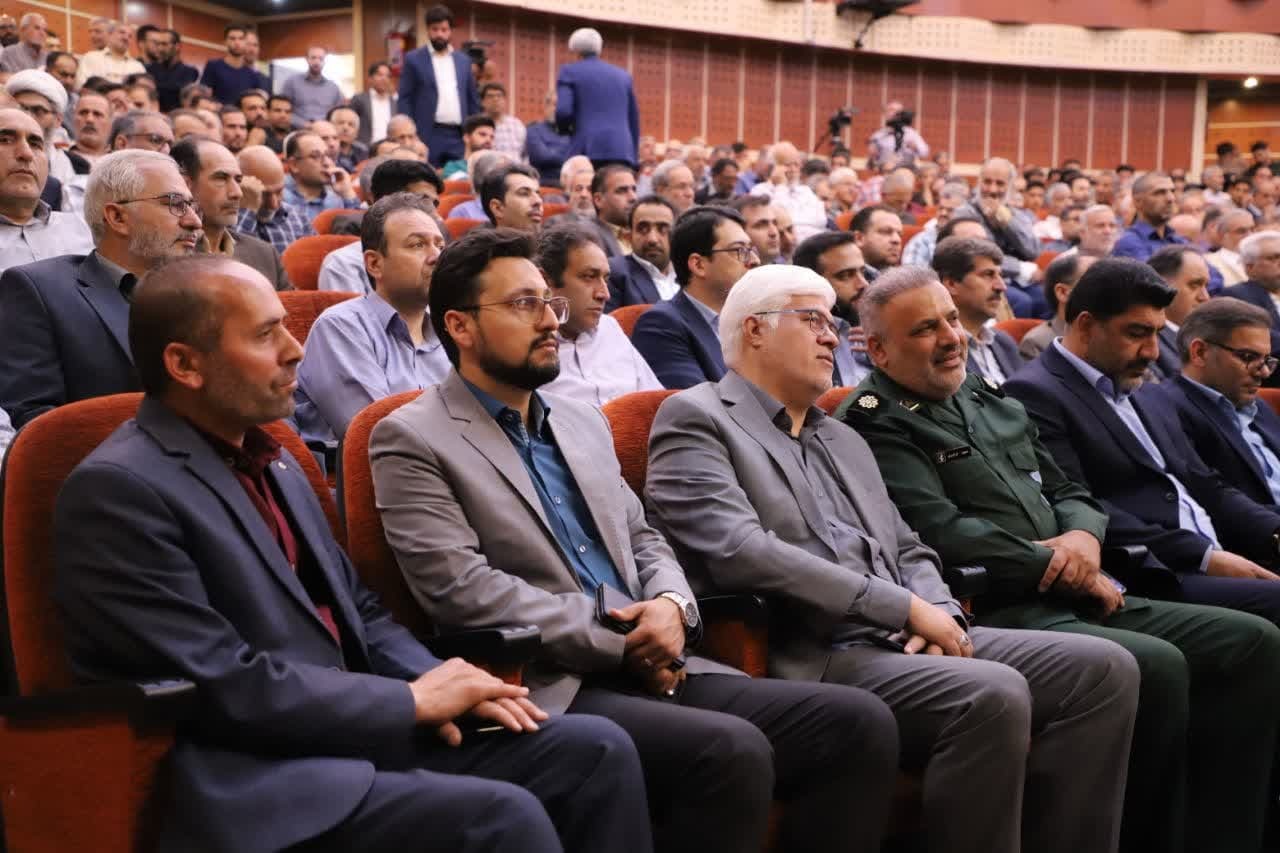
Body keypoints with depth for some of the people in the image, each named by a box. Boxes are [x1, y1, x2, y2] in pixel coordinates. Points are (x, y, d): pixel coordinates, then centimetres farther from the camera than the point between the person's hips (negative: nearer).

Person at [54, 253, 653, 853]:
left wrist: (441, 685, -1)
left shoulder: (269, 459, 14)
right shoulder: (117, 489, -13)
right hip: (255, 779, -8)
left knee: (596, 751, -3)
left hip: (355, 731, 9)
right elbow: (223, 687, -20)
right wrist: (413, 700, -12)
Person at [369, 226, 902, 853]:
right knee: (731, 751, -32)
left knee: (858, 723, -10)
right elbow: (461, 588, -12)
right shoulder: (411, 439, -1)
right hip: (546, 689, -7)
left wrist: (671, 606, -3)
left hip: (648, 670, 7)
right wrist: (621, 641, -12)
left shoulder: (584, 421, 21)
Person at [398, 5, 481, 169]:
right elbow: (404, 100, -1)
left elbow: (473, 99, 17)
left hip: (459, 136, 4)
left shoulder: (463, 60, 15)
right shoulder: (414, 59, 3)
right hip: (428, 136, -3)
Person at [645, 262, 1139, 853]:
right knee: (993, 696, -30)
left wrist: (936, 615, -2)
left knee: (1103, 669, -7)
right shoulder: (695, 419, 0)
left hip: (899, 643, 8)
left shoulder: (844, 439, 26)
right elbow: (738, 551, -15)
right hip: (809, 658, -8)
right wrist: (902, 606, -14)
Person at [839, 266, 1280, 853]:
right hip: (994, 613, -9)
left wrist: (1083, 537, -3)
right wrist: (1063, 567, -9)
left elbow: (1067, 492, 22)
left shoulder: (989, 401, 20)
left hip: (1074, 600, 9)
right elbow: (942, 532, -18)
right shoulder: (875, 425, -7)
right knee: (1158, 666, -30)